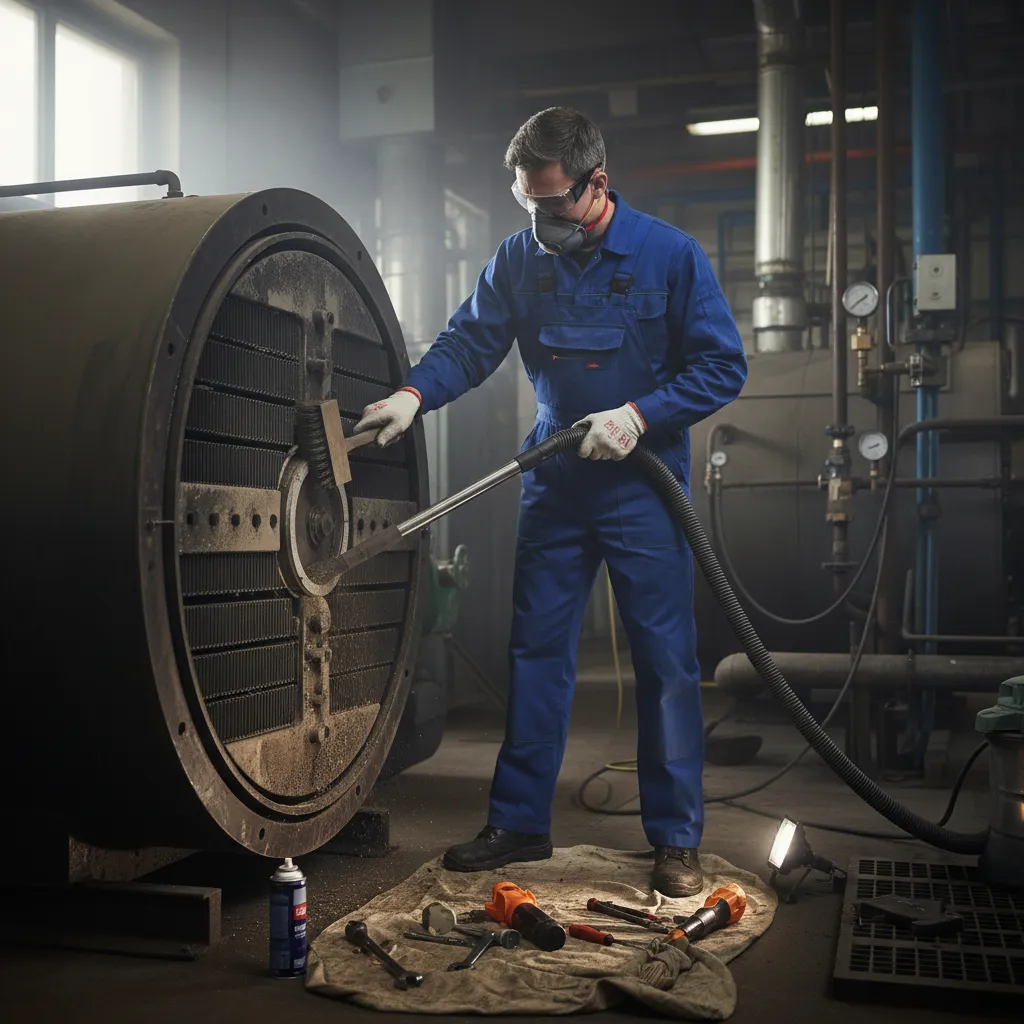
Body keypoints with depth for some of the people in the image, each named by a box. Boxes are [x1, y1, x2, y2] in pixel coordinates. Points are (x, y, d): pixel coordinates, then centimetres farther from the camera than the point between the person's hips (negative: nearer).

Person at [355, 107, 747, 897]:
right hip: (554, 485, 4)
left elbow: (723, 367, -7)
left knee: (666, 662, 1)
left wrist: (637, 415, -18)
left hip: (643, 489, -3)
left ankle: (676, 839, 14)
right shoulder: (520, 259, 4)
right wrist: (413, 395, -18)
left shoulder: (670, 255, -7)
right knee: (536, 653, 8)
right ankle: (520, 823, 22)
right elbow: (468, 342, 1)